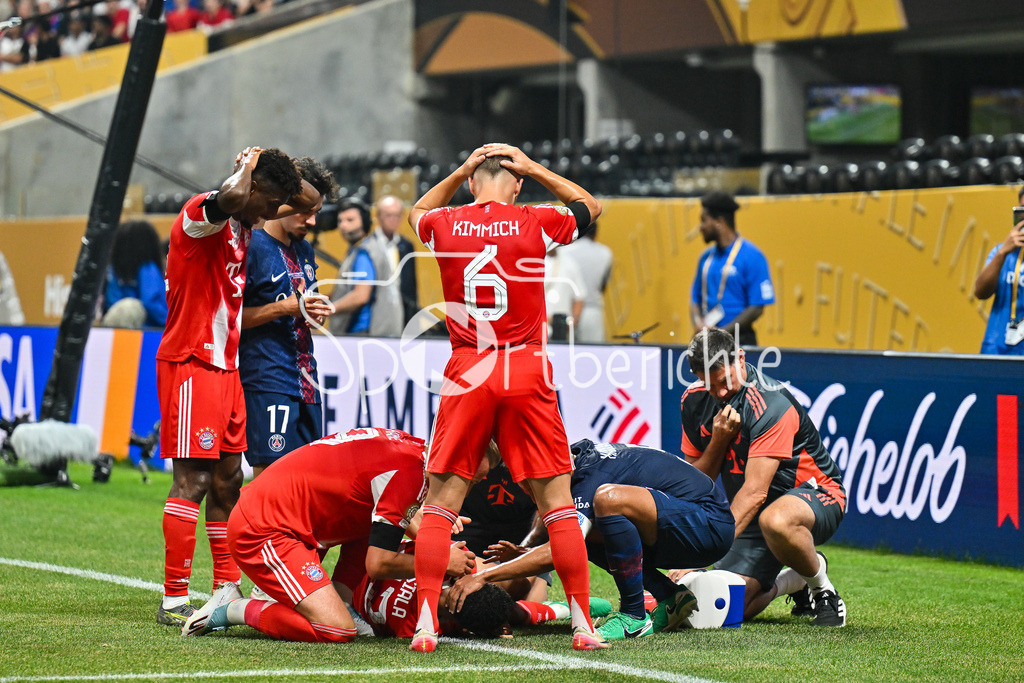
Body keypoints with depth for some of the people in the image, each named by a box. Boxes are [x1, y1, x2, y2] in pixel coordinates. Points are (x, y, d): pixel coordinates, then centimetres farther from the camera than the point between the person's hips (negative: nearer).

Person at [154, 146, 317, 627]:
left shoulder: (245, 222, 13)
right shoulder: (202, 213, -14)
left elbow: (309, 200, 24)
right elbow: (231, 197, -38)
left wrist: (281, 171, 6)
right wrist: (248, 166, -17)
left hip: (225, 366, 9)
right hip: (190, 365, -9)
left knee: (227, 479, 11)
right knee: (193, 479, -11)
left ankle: (227, 589, 18)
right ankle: (174, 600, -10)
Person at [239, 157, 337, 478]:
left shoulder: (305, 250, 19)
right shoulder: (252, 246, -7)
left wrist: (316, 312, 6)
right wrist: (285, 308, -17)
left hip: (305, 384, 8)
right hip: (267, 381, -8)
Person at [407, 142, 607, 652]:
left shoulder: (445, 225, 0)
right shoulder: (536, 223, -3)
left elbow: (416, 214, 28)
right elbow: (590, 207, 20)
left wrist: (459, 173, 21)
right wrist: (533, 169, 17)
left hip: (466, 377, 1)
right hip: (527, 375, -1)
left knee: (440, 503, 6)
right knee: (557, 503, 6)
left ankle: (425, 625, 0)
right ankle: (583, 626, 7)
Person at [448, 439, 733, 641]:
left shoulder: (591, 478, -19)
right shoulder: (586, 454, 10)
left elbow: (559, 553, -30)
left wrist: (483, 576, -28)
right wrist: (519, 553, 2)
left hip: (710, 525, -10)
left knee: (608, 498, -30)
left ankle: (634, 617, -18)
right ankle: (669, 597, 3)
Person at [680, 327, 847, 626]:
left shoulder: (771, 404, -25)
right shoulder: (694, 401, -4)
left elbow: (754, 492, -31)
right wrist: (718, 441, -20)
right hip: (752, 513, 6)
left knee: (774, 520, -43)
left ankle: (820, 585, -12)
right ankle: (795, 582, 19)